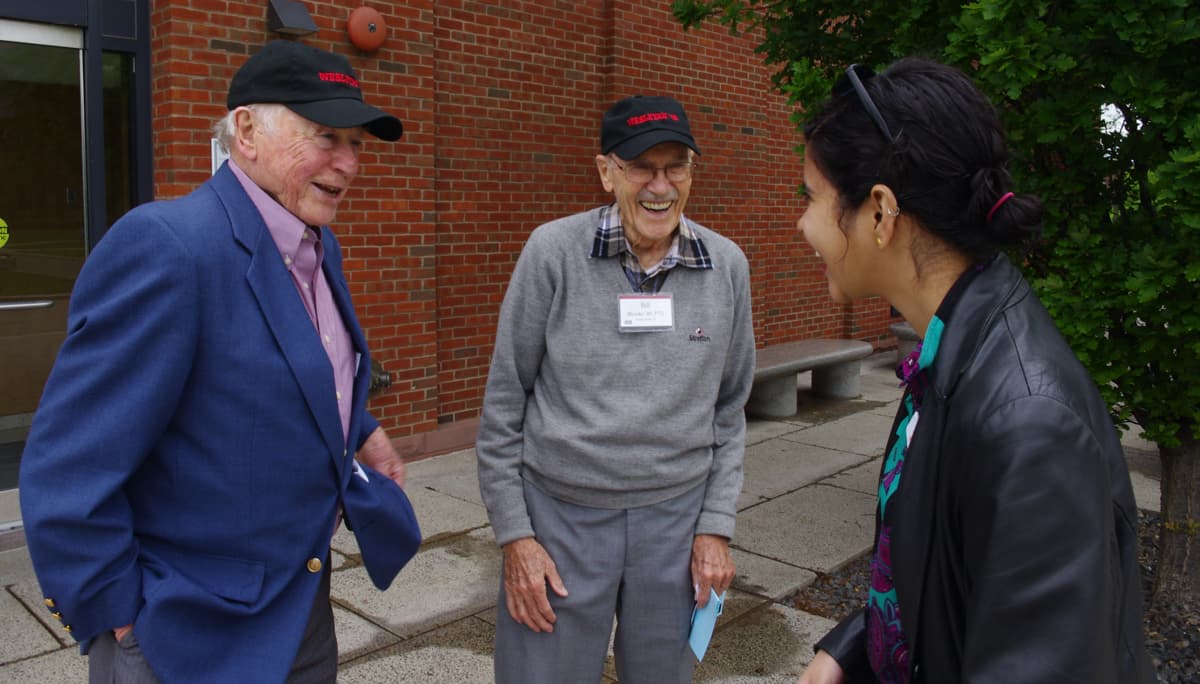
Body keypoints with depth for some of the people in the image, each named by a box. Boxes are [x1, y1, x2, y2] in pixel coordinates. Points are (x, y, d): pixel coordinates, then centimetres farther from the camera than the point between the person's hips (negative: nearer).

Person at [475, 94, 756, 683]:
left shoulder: (727, 266, -1)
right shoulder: (553, 252, -10)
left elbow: (729, 410, 8)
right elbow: (503, 404, -4)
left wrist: (717, 526, 4)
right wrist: (514, 534, -5)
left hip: (676, 520, 3)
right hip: (561, 515, -2)